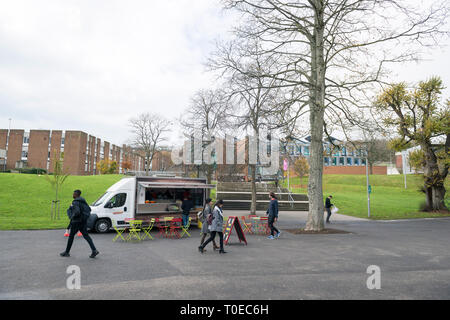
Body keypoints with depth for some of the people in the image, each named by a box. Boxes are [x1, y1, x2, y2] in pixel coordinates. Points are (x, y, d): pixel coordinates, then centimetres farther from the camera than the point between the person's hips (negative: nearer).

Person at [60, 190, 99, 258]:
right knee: (86, 235, 4)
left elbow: (77, 212, -28)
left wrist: (72, 217, -12)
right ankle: (94, 250, -7)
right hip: (84, 221, 8)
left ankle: (67, 252, 23)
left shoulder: (75, 202, -16)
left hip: (77, 221, -8)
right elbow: (89, 209, 15)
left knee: (71, 236, 9)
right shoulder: (83, 201, 12)